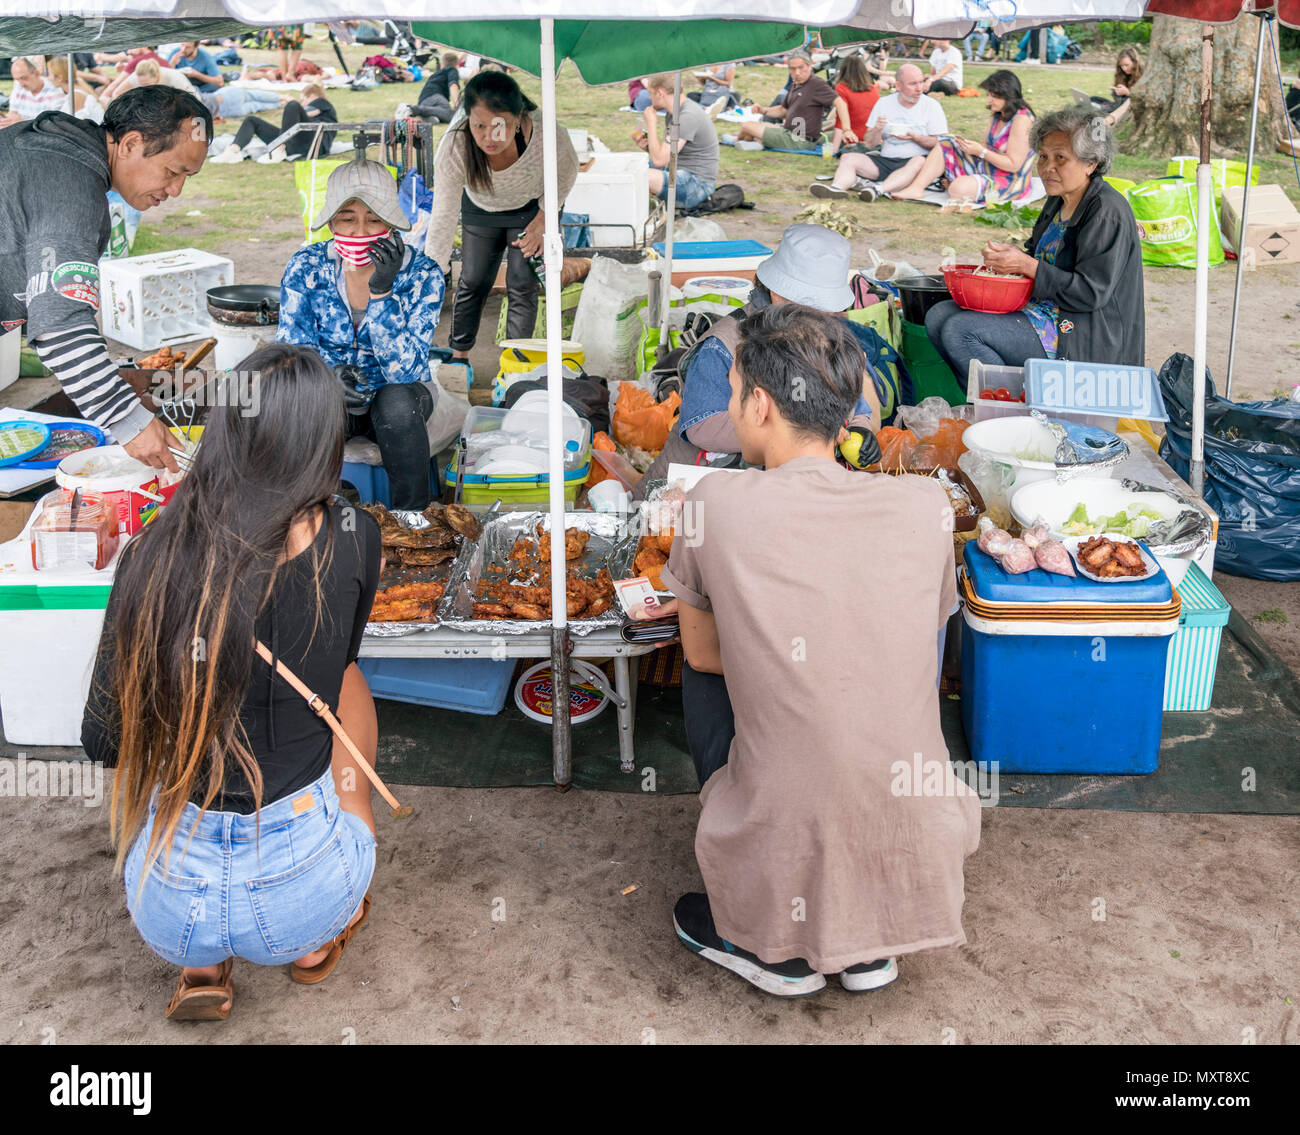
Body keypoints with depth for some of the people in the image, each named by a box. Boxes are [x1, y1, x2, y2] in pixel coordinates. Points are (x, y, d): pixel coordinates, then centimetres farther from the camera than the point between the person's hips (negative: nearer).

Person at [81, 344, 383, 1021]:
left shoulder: (152, 558, -11)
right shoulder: (352, 541, -13)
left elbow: (103, 742, 0)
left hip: (170, 907, 1)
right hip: (303, 896, -1)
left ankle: (201, 967, 25)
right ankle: (320, 939, 33)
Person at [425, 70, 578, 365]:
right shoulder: (453, 148, -39)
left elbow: (566, 172, -14)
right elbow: (443, 218, -31)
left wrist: (543, 219, -16)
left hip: (531, 207, -1)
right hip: (480, 209, 1)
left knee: (522, 285, -5)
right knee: (473, 281, 8)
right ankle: (459, 355, 27)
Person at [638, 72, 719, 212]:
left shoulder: (688, 116, -20)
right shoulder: (675, 112, 12)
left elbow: (659, 160, -24)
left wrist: (652, 123, -13)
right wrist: (648, 147, -1)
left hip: (698, 183, -11)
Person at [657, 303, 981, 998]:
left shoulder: (717, 504, -11)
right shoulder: (927, 505, -3)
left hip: (785, 872, -3)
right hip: (918, 857, 3)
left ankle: (773, 947, 25)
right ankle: (870, 945, 26)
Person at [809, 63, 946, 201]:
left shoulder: (931, 105, 5)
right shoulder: (883, 103, 11)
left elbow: (938, 143, 0)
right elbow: (870, 142, 11)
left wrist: (914, 137, -16)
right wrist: (877, 130, -11)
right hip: (885, 160, 3)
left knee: (919, 162, -39)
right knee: (847, 158, -14)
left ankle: (879, 189, -56)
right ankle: (838, 187, -46)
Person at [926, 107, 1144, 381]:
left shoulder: (1107, 212, -16)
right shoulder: (1057, 202, 12)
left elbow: (1092, 292, -21)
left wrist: (1027, 266, -21)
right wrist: (1006, 258, 1)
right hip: (1043, 308, 10)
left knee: (960, 331, -23)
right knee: (938, 316, 1)